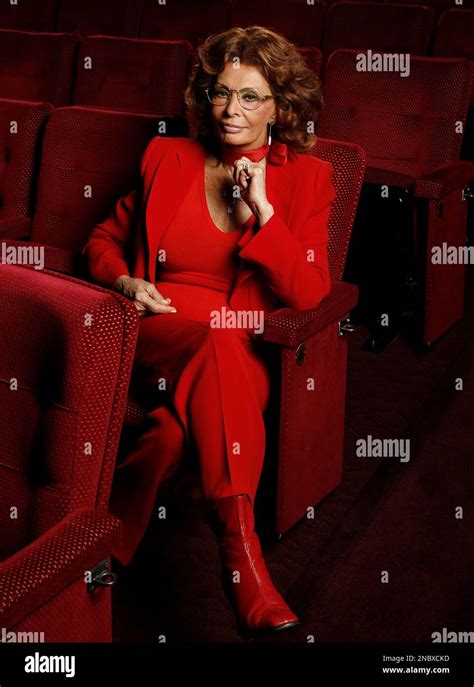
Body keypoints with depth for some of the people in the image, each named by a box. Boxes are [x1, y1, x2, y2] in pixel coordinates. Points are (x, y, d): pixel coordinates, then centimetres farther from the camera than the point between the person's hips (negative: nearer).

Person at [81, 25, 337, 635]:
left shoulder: (306, 178, 7)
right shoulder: (166, 159, 12)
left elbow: (308, 295, -3)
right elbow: (103, 239, 22)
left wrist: (261, 212, -13)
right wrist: (126, 281, -1)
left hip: (245, 354, 0)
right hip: (157, 333, 0)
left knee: (189, 417, -37)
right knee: (216, 344, -38)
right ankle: (240, 549, -43)